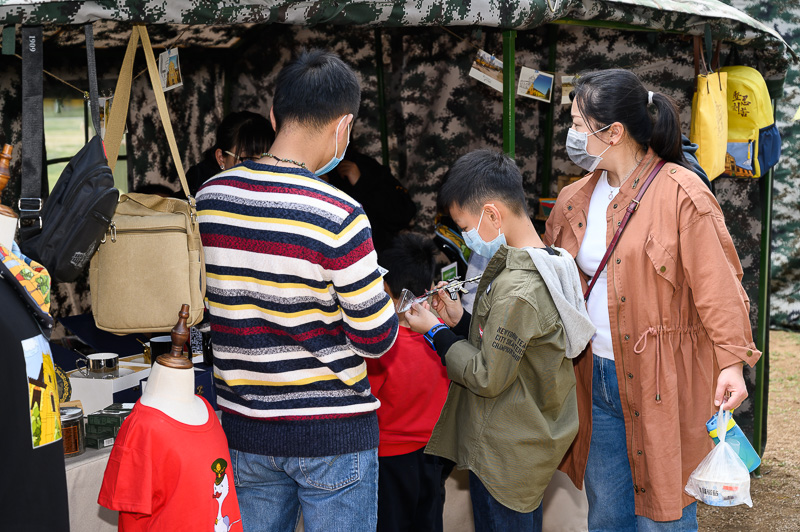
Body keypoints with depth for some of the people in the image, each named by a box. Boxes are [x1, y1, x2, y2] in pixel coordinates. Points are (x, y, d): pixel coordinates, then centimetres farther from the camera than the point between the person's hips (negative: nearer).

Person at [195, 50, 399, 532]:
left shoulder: (208, 198, -3)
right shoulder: (337, 215, -20)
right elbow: (376, 338, -14)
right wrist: (378, 288, 5)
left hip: (245, 432, 5)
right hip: (333, 435, -5)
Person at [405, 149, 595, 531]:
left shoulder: (516, 291, -27)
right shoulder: (545, 265, 4)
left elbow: (487, 377, -21)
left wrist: (436, 333, -11)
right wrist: (461, 321, 3)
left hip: (505, 457, -9)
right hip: (531, 441, 9)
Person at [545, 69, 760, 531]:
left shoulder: (681, 193, -12)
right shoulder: (575, 200, 9)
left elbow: (717, 283, -13)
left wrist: (732, 361, -19)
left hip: (662, 384, -6)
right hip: (597, 379, 6)